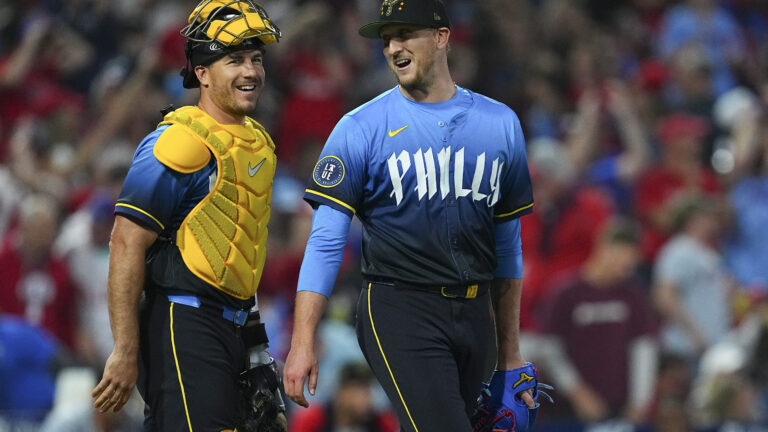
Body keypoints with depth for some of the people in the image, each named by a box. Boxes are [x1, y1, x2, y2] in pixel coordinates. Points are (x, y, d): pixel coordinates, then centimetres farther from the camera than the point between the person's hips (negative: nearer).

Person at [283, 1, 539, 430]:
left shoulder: (501, 124, 11)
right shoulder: (361, 129, -1)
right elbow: (326, 241, -4)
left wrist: (510, 353, 18)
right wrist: (303, 342, -13)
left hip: (473, 314, 4)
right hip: (400, 311, -4)